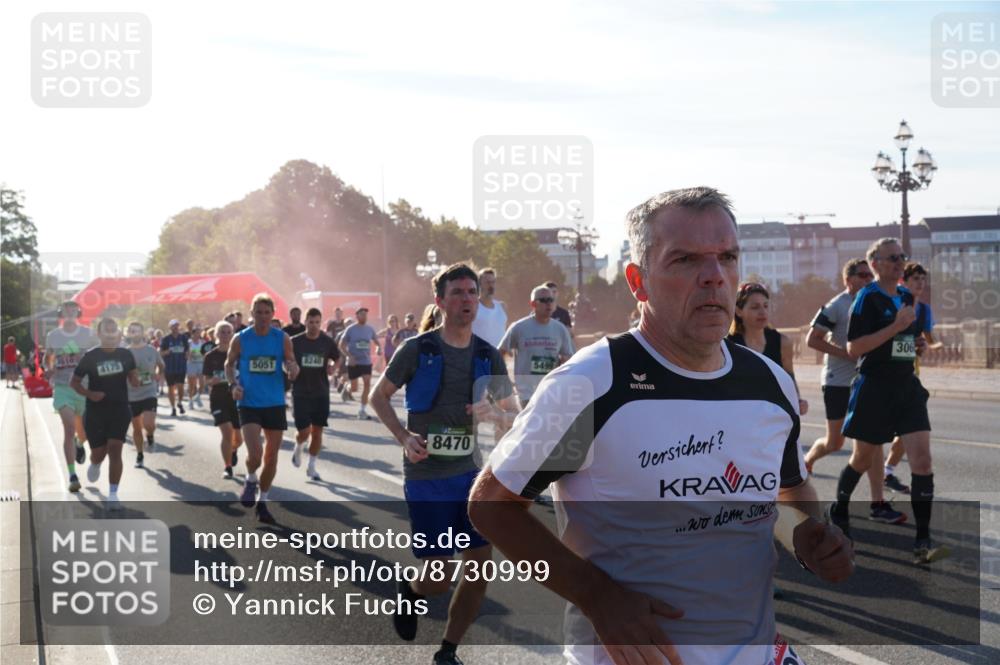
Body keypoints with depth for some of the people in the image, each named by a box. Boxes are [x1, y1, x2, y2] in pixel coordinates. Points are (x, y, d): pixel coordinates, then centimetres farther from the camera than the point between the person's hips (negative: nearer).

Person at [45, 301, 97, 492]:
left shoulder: (88, 334, 0)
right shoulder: (53, 336, 3)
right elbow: (47, 358, 17)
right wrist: (48, 370, -4)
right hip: (62, 388, -1)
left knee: (83, 432, 11)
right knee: (69, 429, -15)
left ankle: (79, 444, 51)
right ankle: (73, 476, -10)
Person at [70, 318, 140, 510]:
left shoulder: (125, 355, 1)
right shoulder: (90, 356, -6)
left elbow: (134, 381, 11)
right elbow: (74, 382, 0)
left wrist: (135, 380, -14)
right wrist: (89, 394, -17)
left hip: (119, 410, 1)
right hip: (95, 412, -1)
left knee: (115, 450, -10)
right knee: (99, 453, 7)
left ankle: (113, 495, -3)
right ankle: (94, 465, 46)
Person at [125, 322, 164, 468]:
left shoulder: (151, 350, -1)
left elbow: (161, 366, 16)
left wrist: (156, 376, 1)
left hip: (149, 394, -1)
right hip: (131, 396, 1)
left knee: (148, 424, -19)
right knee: (136, 428, 11)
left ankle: (150, 437, 17)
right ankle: (140, 455, 29)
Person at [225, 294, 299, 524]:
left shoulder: (282, 339, -2)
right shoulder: (240, 339, -4)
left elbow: (291, 363, 6)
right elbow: (229, 364, 9)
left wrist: (293, 368, -18)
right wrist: (233, 384, -9)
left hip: (275, 404, 2)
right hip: (249, 404, -2)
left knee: (271, 457, 9)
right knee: (255, 454, -18)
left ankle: (262, 502, 27)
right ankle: (251, 480, 17)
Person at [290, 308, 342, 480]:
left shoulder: (327, 341, -2)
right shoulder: (295, 342, -7)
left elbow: (337, 358, 15)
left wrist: (333, 367, -5)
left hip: (321, 393, 2)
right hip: (300, 393, -2)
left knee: (317, 430, 5)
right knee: (304, 431, -5)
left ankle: (311, 467, 20)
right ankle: (298, 448, 31)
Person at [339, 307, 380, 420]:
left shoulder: (370, 329, 3)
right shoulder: (350, 329, -6)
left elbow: (376, 341, 16)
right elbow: (342, 345, -4)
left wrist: (378, 348, -8)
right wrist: (349, 356, -18)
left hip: (367, 362, 3)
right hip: (353, 363, -2)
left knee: (367, 384, -10)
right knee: (354, 387, 3)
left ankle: (362, 411, -4)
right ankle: (348, 390, 42)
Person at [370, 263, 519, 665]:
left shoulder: (488, 356, 2)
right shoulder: (417, 349, -8)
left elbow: (514, 416, 7)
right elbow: (379, 397, 2)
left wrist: (495, 414, -16)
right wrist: (403, 437, -14)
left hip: (470, 473, 4)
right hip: (426, 478, -4)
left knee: (480, 568, 2)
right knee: (438, 577, -3)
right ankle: (410, 591, 35)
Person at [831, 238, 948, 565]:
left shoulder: (907, 296, 12)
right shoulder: (867, 298, -10)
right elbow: (853, 348, -18)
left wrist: (918, 344, 5)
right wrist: (896, 326, -21)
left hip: (908, 387, 5)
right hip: (874, 388, -5)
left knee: (922, 457, -9)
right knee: (863, 459, 10)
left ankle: (922, 541, -9)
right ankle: (838, 511, 38)